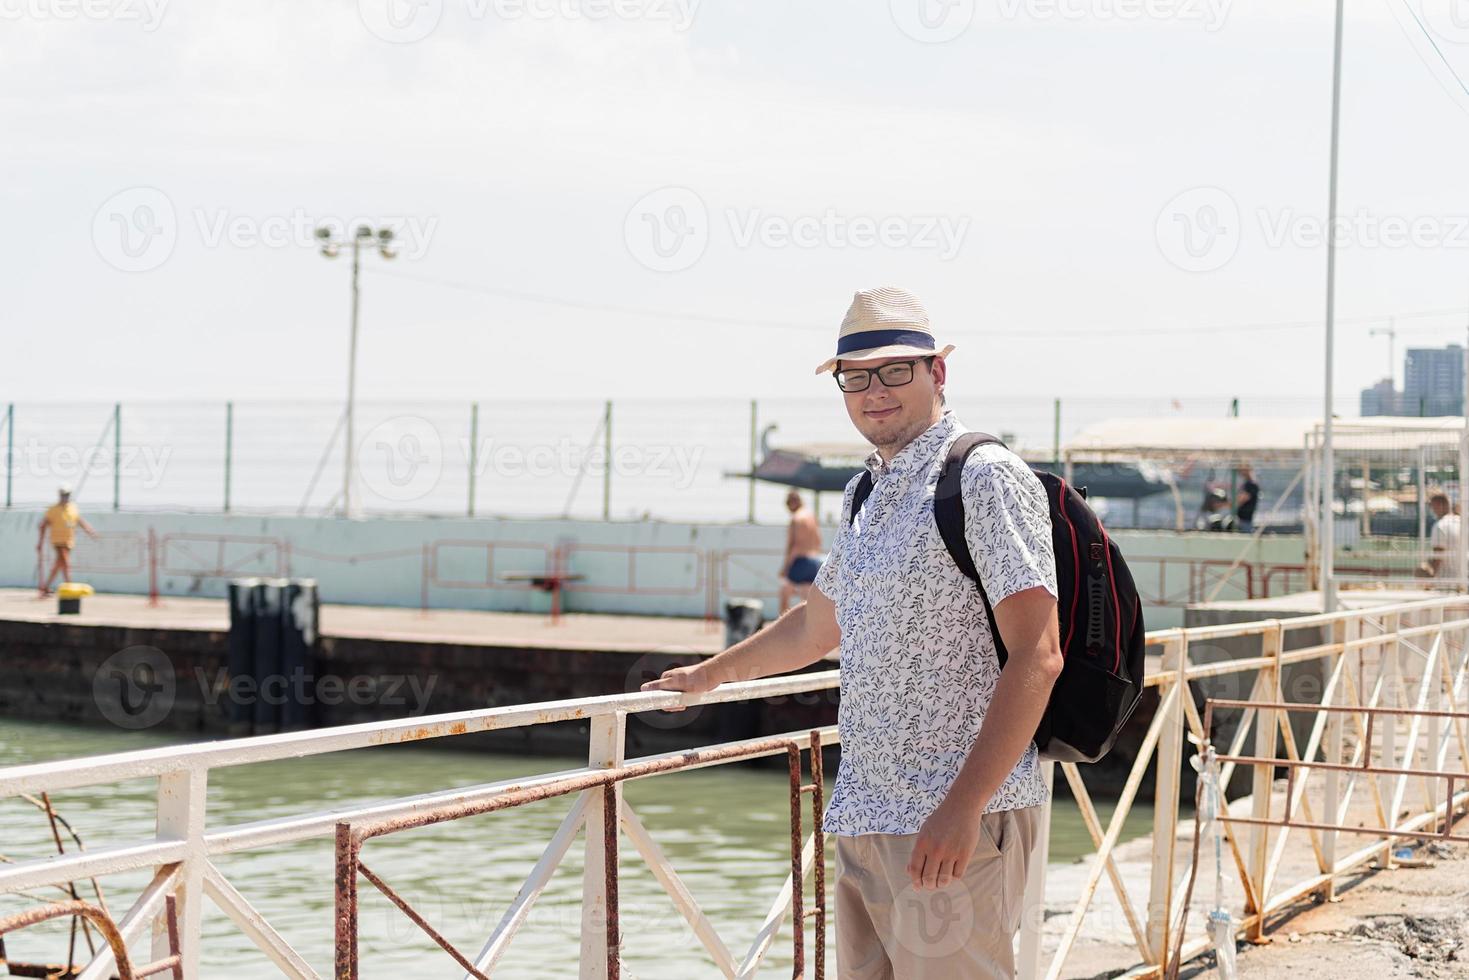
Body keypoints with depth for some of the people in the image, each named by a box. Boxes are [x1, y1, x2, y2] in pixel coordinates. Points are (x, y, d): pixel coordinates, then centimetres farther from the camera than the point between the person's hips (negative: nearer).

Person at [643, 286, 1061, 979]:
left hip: (959, 819, -8)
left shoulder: (985, 479, -9)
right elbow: (818, 626, 33)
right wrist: (706, 677, 43)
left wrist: (962, 807, -22)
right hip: (864, 817, 8)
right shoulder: (866, 494, 18)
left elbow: (1036, 656, -17)